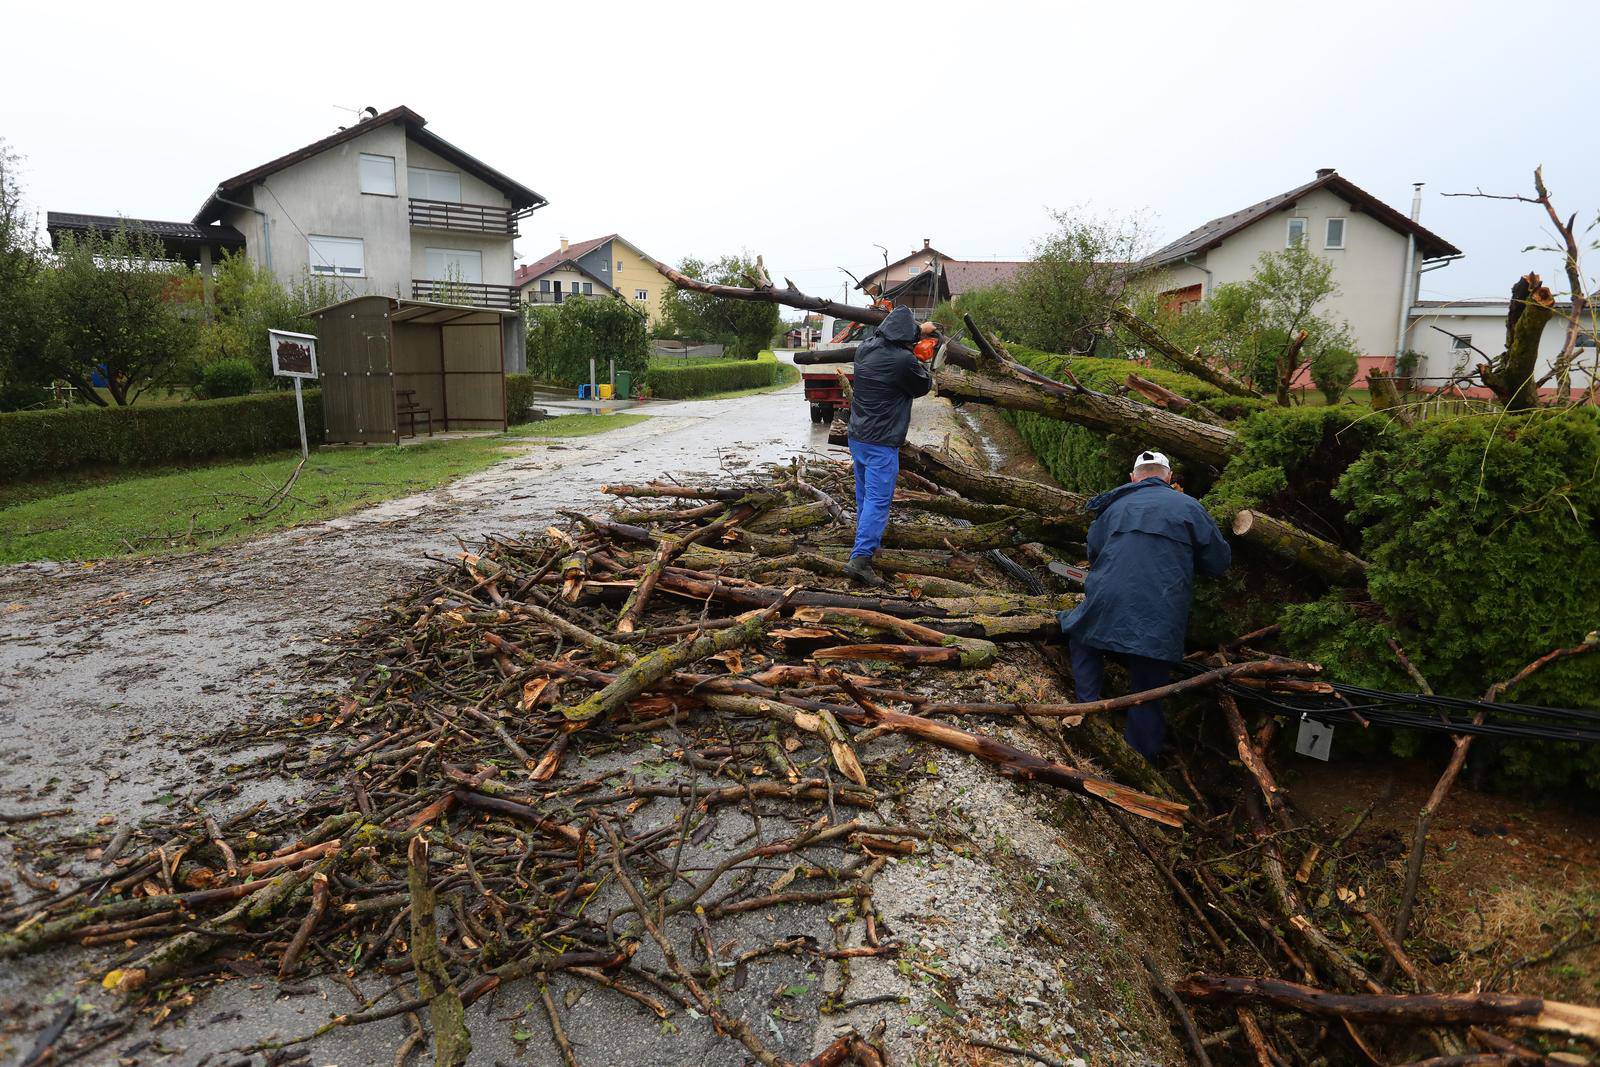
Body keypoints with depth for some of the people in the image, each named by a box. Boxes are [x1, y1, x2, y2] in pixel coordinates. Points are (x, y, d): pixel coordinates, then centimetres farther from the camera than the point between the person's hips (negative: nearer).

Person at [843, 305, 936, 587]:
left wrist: (919, 329, 39)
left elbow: (888, 338, 27)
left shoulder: (866, 348, 3)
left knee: (864, 495, 20)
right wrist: (922, 365, 19)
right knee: (878, 500, -8)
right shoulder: (904, 360, -19)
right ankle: (860, 559, -16)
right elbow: (924, 386, 0)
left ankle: (868, 539, 36)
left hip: (857, 438, 8)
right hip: (882, 444, -8)